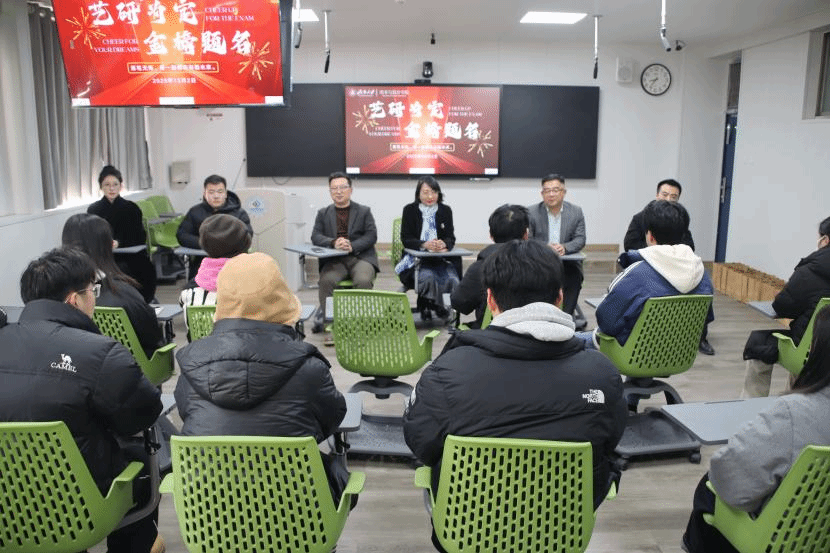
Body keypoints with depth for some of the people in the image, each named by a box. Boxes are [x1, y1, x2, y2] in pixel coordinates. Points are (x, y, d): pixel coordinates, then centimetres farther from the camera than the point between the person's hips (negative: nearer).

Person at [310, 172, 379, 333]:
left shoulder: (364, 211, 15)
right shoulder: (323, 213, 20)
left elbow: (371, 235, 3)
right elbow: (315, 237, 7)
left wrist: (352, 246, -15)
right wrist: (334, 243, -14)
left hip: (360, 257, -1)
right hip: (334, 259, 1)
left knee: (364, 280, -32)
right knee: (326, 280, -30)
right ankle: (324, 315, -15)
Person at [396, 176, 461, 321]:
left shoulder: (445, 210, 10)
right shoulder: (409, 210, 3)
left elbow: (451, 238, 3)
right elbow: (406, 239, -5)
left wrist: (444, 243, -23)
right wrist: (424, 245, -25)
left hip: (442, 259, 2)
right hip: (417, 259, -2)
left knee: (452, 279, -28)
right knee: (428, 277, -34)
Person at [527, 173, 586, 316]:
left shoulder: (576, 212, 7)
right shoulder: (531, 212, 2)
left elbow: (580, 239, 1)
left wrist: (564, 248, -21)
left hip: (567, 263, 1)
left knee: (574, 276, -28)